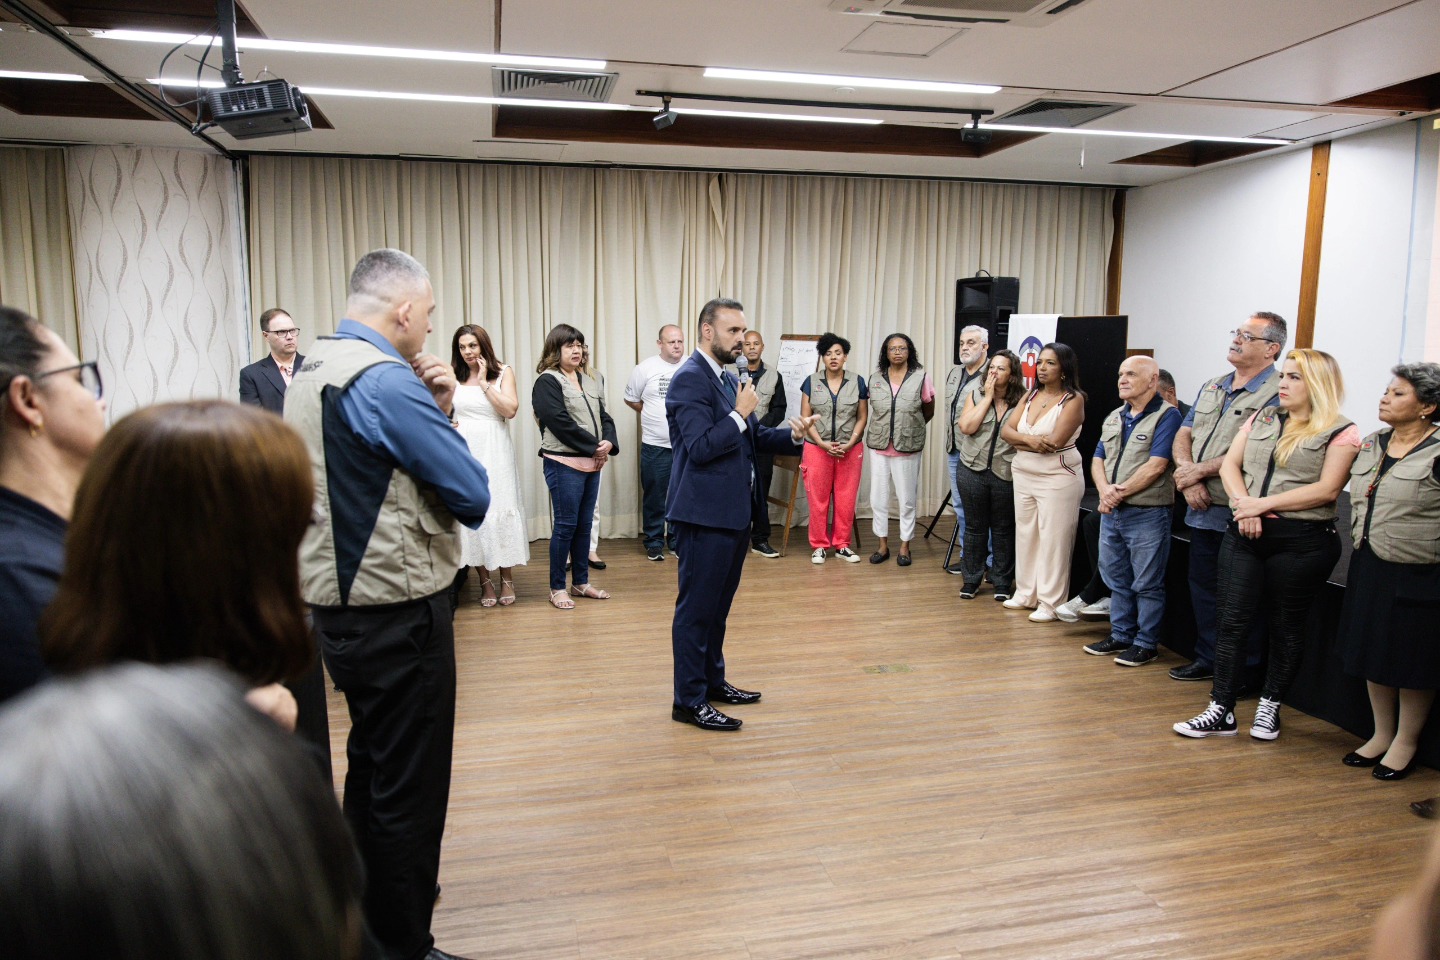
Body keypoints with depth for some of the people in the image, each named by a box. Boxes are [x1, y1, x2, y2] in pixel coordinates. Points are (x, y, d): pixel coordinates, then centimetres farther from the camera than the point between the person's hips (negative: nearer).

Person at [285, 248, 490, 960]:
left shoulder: (310, 372, 9)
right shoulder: (387, 381, -21)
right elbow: (473, 497, -19)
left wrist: (435, 412, 0)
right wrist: (443, 415, -3)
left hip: (337, 602, 10)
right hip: (398, 614, -10)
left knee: (370, 765, 24)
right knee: (409, 787, 3)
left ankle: (368, 902, 42)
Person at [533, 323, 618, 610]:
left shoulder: (588, 381, 16)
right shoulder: (547, 381, -7)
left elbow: (604, 416, 12)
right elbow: (560, 421, -16)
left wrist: (608, 443, -8)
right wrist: (594, 446, -13)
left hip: (592, 463, 7)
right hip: (564, 464, -7)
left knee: (584, 524, 11)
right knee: (566, 525, -3)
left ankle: (581, 582, 21)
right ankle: (557, 588, 7)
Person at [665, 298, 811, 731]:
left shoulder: (728, 379, 14)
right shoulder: (690, 379, -15)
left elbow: (752, 437, 16)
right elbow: (700, 447, -23)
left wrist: (793, 435, 0)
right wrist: (740, 413, -18)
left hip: (732, 511, 10)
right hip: (705, 514, -9)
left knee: (718, 604, 19)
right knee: (697, 607, -1)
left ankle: (712, 680, 32)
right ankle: (688, 700, 8)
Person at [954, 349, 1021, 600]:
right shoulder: (975, 396, 5)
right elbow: (966, 426, -12)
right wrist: (988, 397, -10)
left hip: (1006, 474, -1)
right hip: (973, 471, 2)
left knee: (1003, 530, 8)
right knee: (975, 527, 10)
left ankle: (1003, 582, 21)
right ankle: (972, 579, 22)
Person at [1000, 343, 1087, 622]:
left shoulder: (1074, 399, -9)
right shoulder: (1030, 396, 10)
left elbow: (1054, 442, -19)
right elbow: (1005, 431, 2)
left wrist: (1019, 441, -7)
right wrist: (1030, 440, -18)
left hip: (1058, 479, -7)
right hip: (1024, 475, 7)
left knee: (1053, 540, -2)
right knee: (1025, 535, 13)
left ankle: (1051, 603, 5)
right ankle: (1026, 594, 25)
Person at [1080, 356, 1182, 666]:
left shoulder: (1167, 416, -9)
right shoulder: (1114, 418, 14)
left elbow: (1156, 466, -18)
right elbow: (1098, 460, 10)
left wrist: (1120, 492, -15)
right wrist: (1105, 490, -9)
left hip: (1147, 515, -7)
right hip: (1111, 513, 7)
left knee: (1147, 585, 2)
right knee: (1117, 580, 16)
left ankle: (1146, 643, 13)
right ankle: (1121, 635, 28)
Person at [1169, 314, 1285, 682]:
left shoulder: (1277, 394, -11)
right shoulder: (1211, 387, 15)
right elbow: (1183, 435, 10)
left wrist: (1199, 470, -14)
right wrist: (1188, 477, -7)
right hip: (1203, 510, 8)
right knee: (1202, 586, 17)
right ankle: (1207, 659, 31)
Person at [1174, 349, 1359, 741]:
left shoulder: (1341, 432, -3)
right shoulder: (1261, 418, 14)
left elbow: (1327, 490, -13)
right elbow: (1230, 464, 7)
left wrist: (1263, 504, -16)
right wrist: (1243, 505, -11)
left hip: (1302, 542, -4)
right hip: (1245, 534, 4)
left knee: (1287, 626, 9)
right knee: (1231, 620, 1)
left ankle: (1269, 706, 25)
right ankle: (1221, 711, 6)